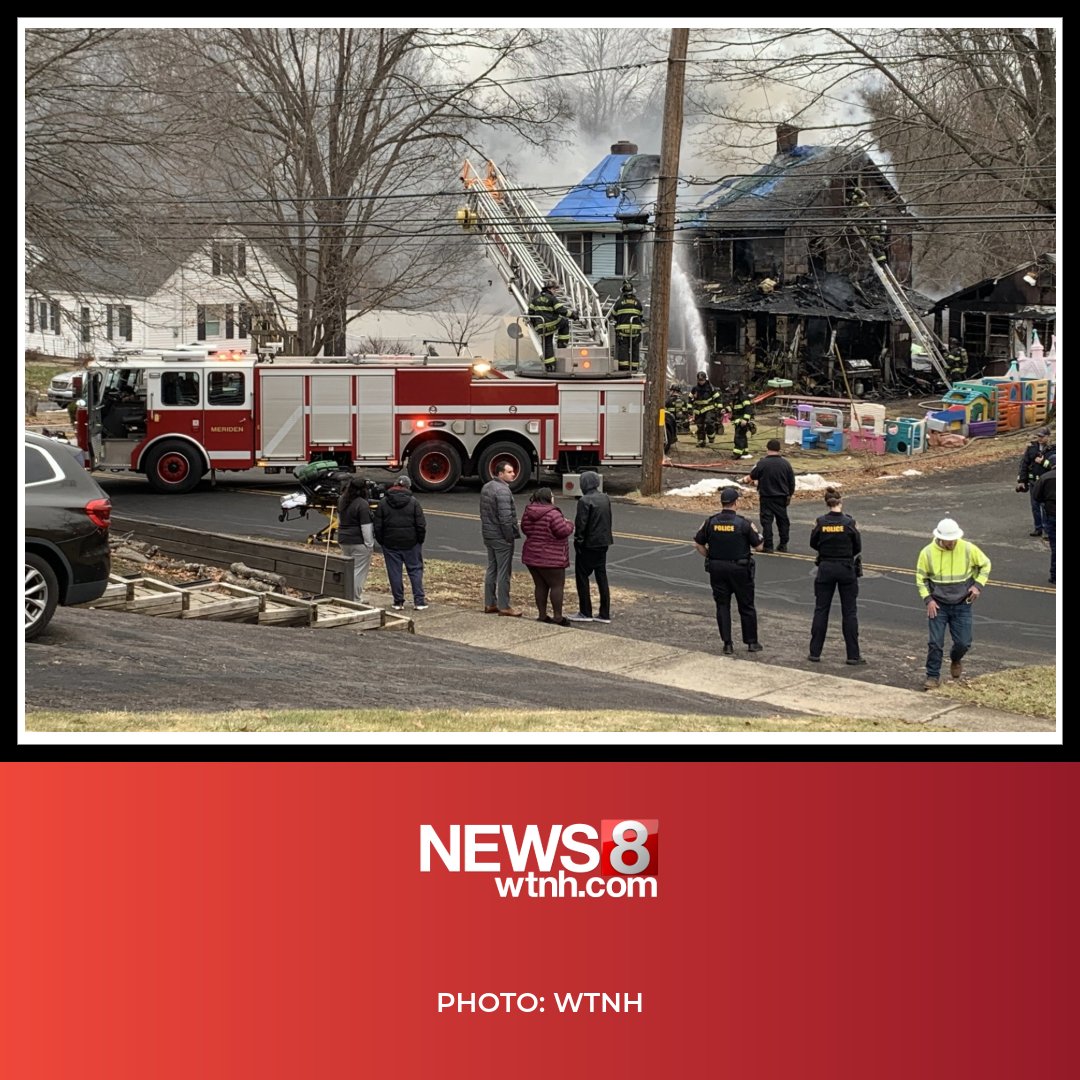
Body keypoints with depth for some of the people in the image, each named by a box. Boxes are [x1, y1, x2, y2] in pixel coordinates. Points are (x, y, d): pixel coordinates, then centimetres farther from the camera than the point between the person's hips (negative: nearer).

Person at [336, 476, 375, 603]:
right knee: (359, 571, -2)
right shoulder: (362, 504, -18)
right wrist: (370, 544, -11)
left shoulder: (341, 501, 7)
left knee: (348, 569, 17)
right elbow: (366, 526, -18)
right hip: (359, 542, -8)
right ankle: (356, 600, -1)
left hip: (343, 540, 8)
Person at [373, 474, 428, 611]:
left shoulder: (383, 502, -1)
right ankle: (419, 601, 2)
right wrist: (420, 540, 7)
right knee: (415, 570, 6)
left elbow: (378, 526, 0)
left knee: (394, 572, 7)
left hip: (390, 543, 1)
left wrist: (381, 542, 9)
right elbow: (421, 525, -5)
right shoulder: (413, 502, -4)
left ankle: (398, 601, 8)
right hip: (411, 543, -1)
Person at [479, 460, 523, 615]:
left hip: (488, 534, 10)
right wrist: (510, 536, -17)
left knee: (491, 569, 16)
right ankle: (503, 607, 2)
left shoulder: (486, 487, 10)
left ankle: (489, 604, 22)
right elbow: (505, 517, -25)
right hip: (501, 537, -9)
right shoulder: (502, 490, -21)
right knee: (503, 572, -2)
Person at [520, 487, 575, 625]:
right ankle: (558, 616, 1)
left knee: (540, 585, 13)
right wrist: (569, 523, 0)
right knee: (557, 585, 1)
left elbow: (525, 529, 15)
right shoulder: (552, 514, -20)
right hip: (550, 558, -8)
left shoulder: (528, 512, 4)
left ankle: (542, 615, 15)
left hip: (532, 555, 8)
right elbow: (563, 531, -19)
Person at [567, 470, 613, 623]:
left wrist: (578, 541, -9)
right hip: (604, 542, 8)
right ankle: (604, 614, 11)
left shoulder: (585, 501, -18)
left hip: (589, 544, -8)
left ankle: (585, 612, 4)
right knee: (602, 577, 10)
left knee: (582, 576, 3)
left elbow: (581, 524, -18)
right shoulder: (605, 499, 7)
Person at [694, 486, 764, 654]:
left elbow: (698, 544, 3)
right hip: (740, 569, -2)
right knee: (746, 606, 10)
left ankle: (728, 644, 6)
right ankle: (751, 642, 18)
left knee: (722, 606, 9)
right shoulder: (744, 523, -12)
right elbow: (758, 546, -6)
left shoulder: (711, 522, -3)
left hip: (717, 569, 2)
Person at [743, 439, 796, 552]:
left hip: (766, 497, -3)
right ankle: (783, 544, 18)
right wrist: (789, 495, 17)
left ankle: (768, 546, -2)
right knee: (783, 520, 14)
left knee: (767, 521, 2)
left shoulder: (762, 463, -13)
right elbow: (792, 482, 4)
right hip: (782, 498, 3)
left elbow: (752, 476, 3)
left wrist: (746, 479, 27)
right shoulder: (785, 463, -3)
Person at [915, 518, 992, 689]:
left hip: (962, 605, 1)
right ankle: (933, 677, 8)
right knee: (935, 643, -5)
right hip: (938, 605, -1)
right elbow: (921, 579, 1)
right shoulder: (927, 553, -11)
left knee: (963, 643, 2)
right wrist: (928, 600, -9)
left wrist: (978, 585, -6)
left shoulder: (968, 549, -10)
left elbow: (985, 564, 6)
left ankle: (955, 660, 35)